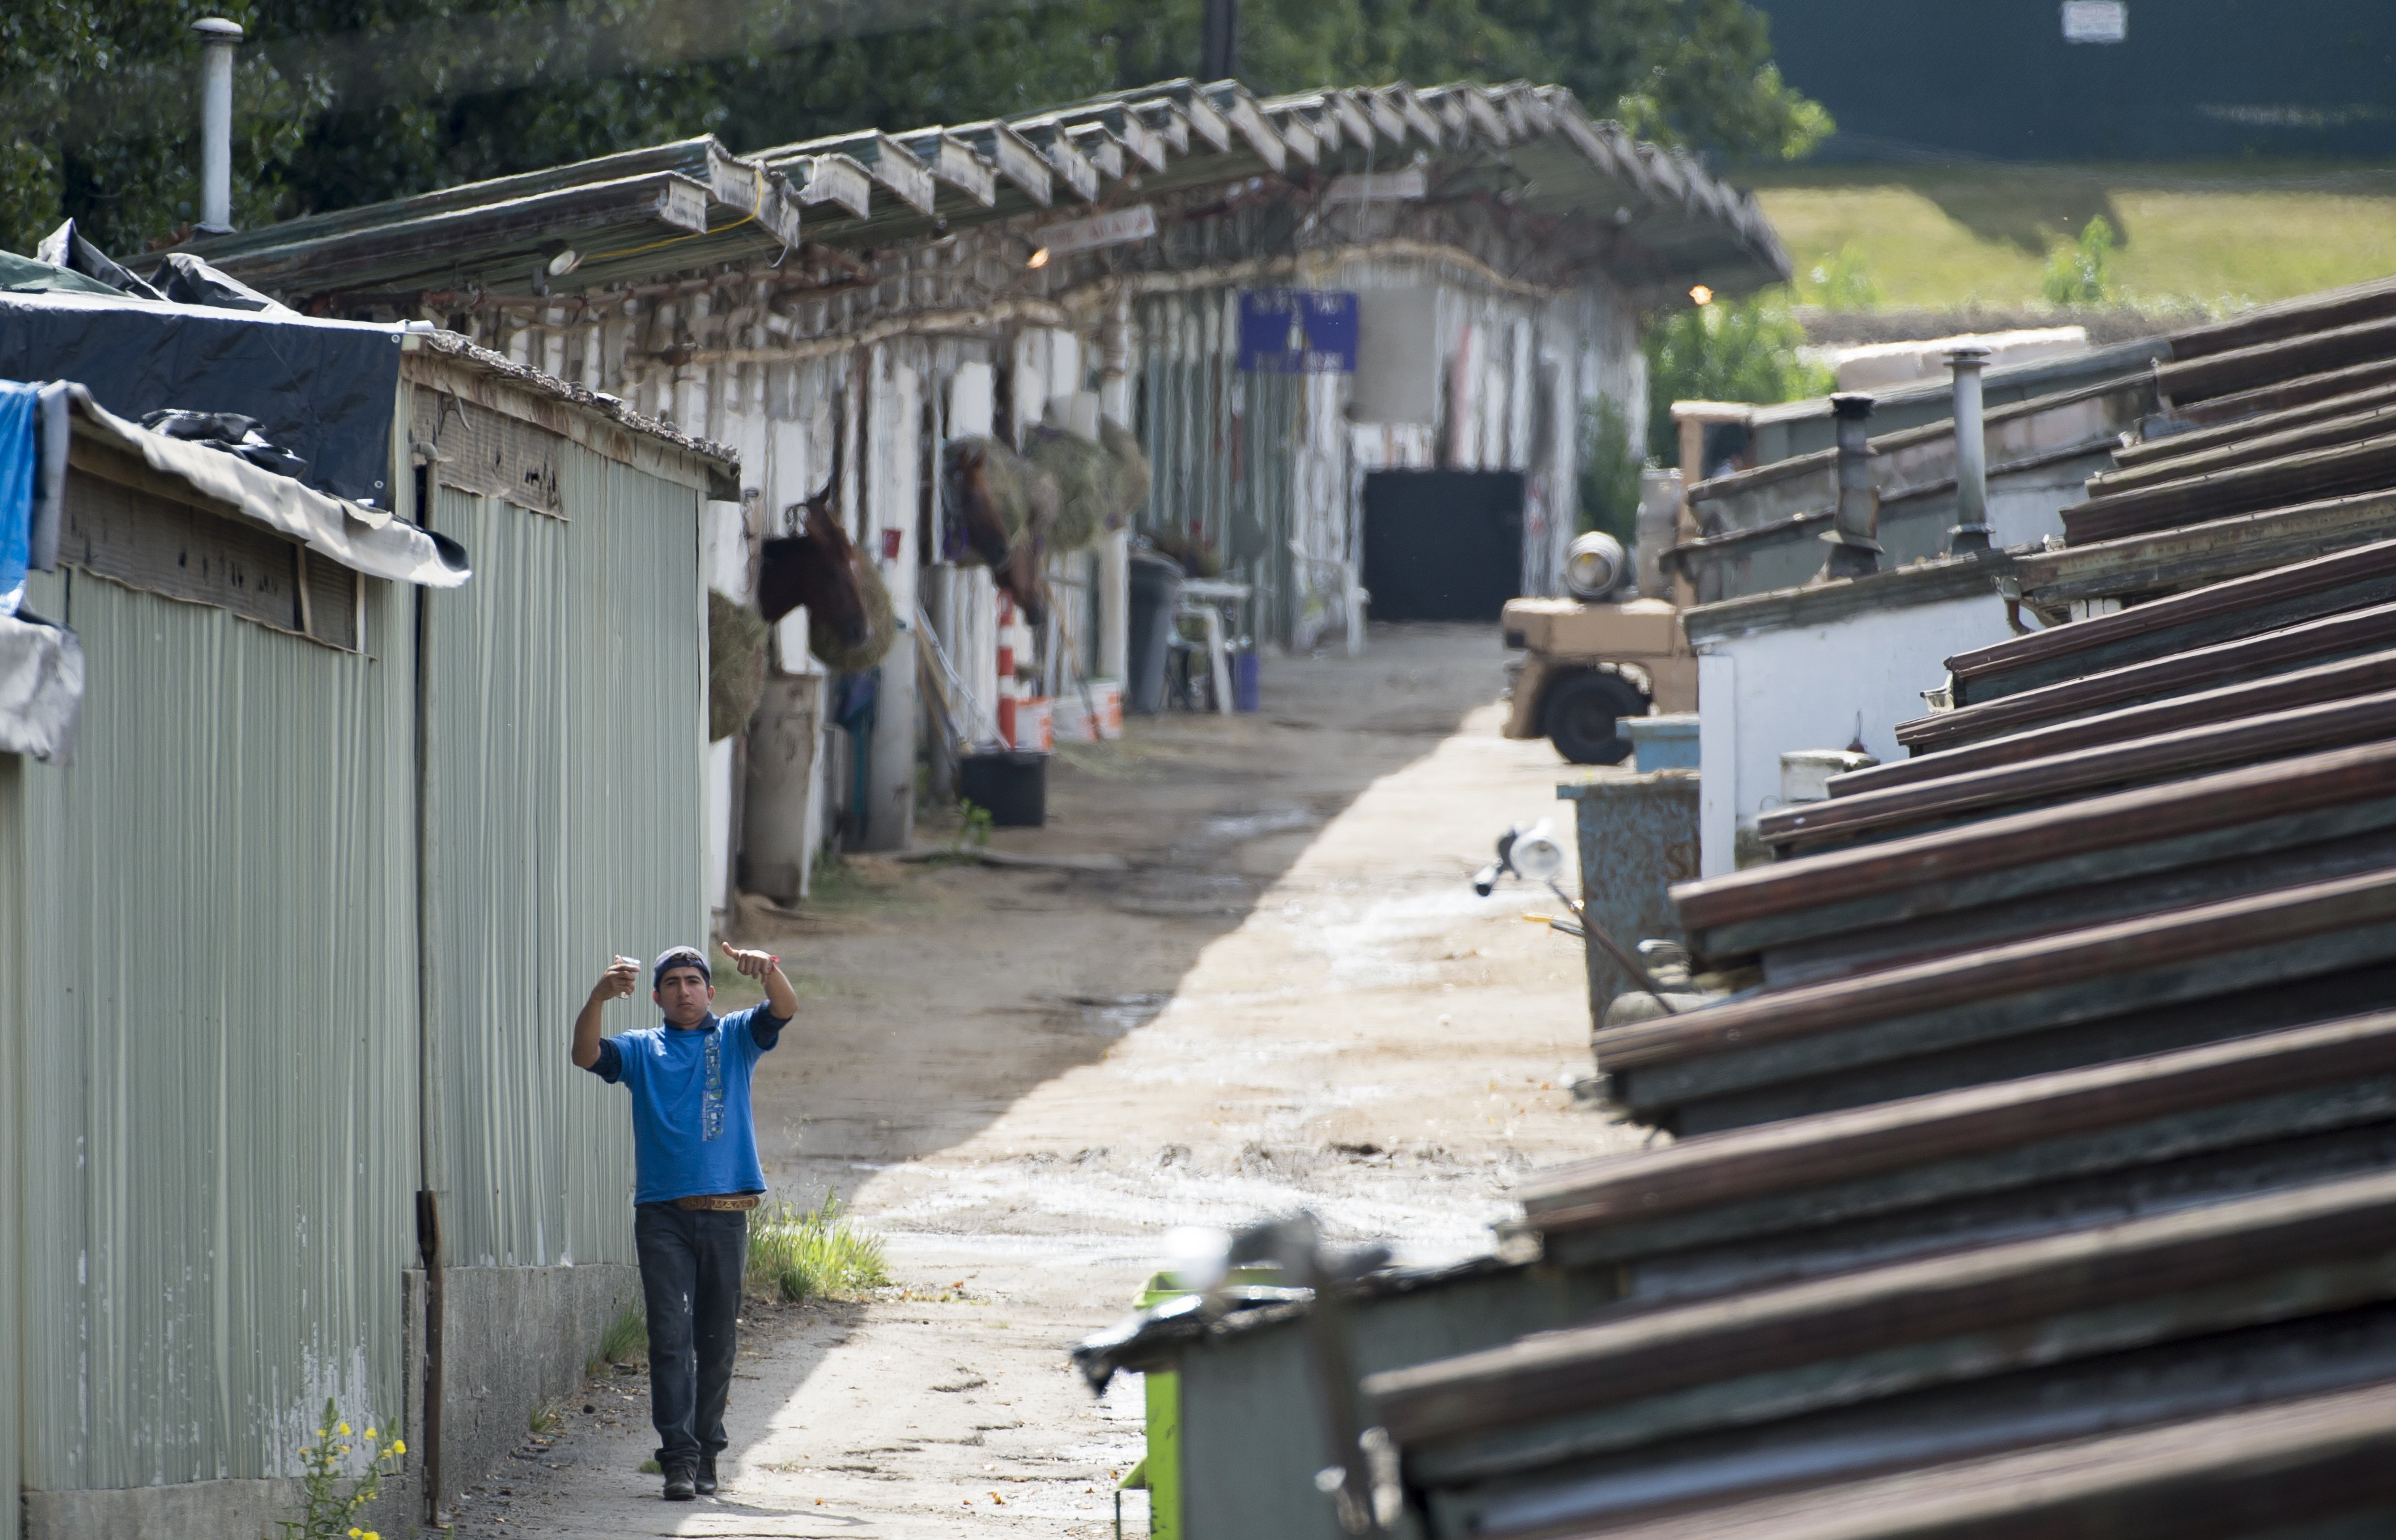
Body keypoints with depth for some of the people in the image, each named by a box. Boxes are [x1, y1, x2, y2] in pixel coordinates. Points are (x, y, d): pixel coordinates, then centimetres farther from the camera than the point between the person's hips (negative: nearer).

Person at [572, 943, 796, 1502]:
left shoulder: (735, 1038, 12)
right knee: (671, 1337, -9)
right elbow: (586, 1055, -5)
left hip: (724, 1214, 1)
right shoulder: (641, 1049, 11)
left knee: (716, 1341, 7)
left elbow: (785, 1011, -4)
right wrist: (599, 998, -23)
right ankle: (679, 1457, -14)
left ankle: (704, 1451, 18)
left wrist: (768, 970, -26)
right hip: (663, 1214, -1)